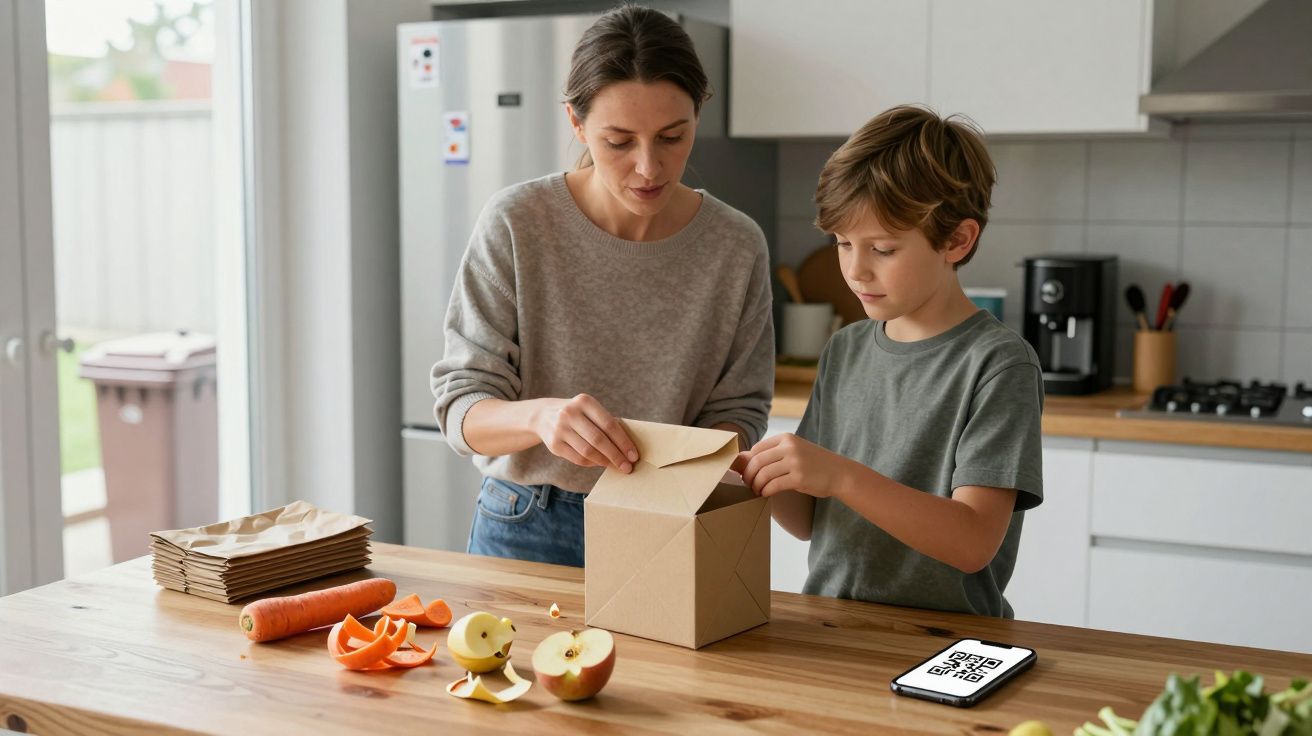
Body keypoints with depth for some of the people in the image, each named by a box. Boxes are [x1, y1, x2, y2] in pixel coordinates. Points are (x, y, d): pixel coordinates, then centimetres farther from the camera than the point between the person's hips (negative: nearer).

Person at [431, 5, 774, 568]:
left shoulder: (737, 247, -9)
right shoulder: (516, 225, -14)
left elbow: (739, 413, -1)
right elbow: (462, 411, -14)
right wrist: (539, 416, -36)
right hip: (526, 528, -1)